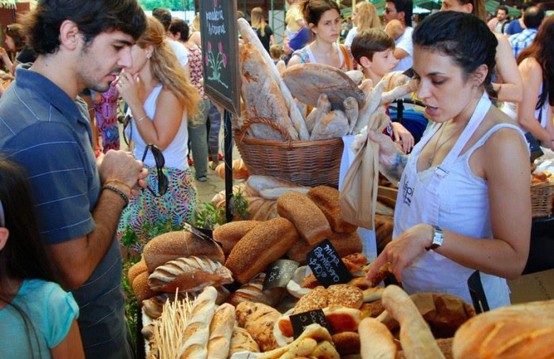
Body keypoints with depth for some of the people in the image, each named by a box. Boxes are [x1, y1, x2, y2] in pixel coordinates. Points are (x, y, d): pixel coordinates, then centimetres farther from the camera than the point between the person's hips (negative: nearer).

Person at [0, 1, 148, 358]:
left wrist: (108, 174, -4)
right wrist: (116, 185, -17)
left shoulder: (61, 105, 0)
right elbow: (76, 268, -30)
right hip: (86, 325, -9)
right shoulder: (45, 133, -32)